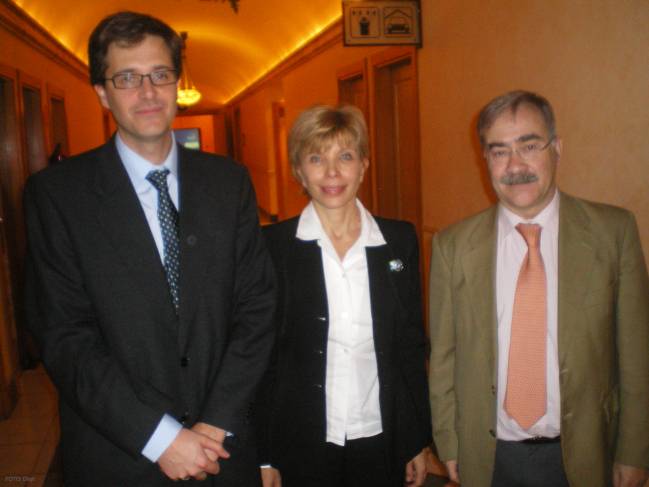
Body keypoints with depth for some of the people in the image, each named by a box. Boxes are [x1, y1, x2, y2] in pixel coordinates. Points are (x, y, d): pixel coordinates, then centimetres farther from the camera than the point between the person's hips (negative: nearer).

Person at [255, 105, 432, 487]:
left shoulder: (400, 240, -1)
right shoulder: (272, 245, -7)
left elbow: (412, 345, 5)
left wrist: (419, 441, 6)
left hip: (382, 442, 2)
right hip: (302, 446, -2)